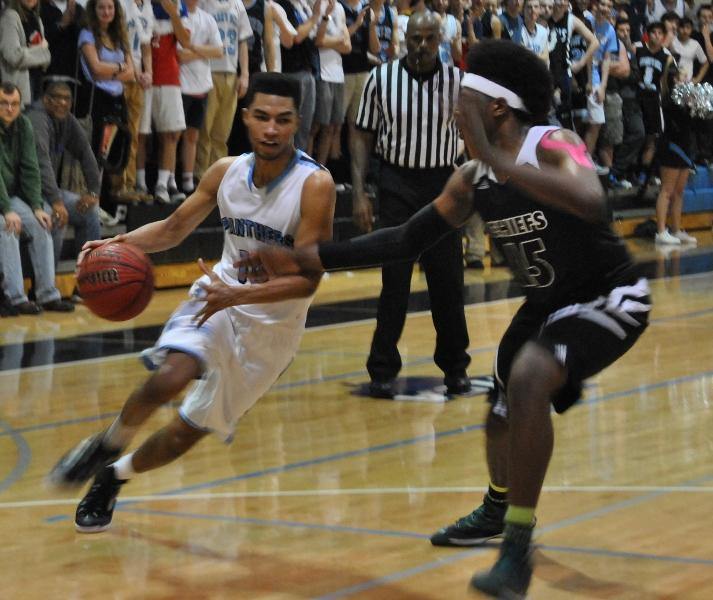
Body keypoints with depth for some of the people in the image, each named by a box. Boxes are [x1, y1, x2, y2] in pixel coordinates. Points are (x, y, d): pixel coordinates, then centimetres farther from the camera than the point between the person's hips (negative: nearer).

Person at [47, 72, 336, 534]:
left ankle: (115, 476, 32)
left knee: (190, 429, 5)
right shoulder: (226, 171, -5)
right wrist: (119, 243, -10)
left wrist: (239, 295, -37)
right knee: (172, 375, -29)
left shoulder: (315, 185, -20)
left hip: (274, 325, -2)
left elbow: (307, 280, -24)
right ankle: (106, 446, -4)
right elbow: (174, 228, 9)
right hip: (219, 298, 2)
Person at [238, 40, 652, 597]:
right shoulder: (471, 179, -5)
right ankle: (497, 510, 52)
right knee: (501, 414, 20)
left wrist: (498, 160, -48)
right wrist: (307, 259, -3)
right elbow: (409, 238, 3)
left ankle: (519, 548, -25)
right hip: (547, 301, 9)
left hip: (610, 298, -8)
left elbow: (592, 204, -48)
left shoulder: (554, 147, -27)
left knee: (528, 377, -32)